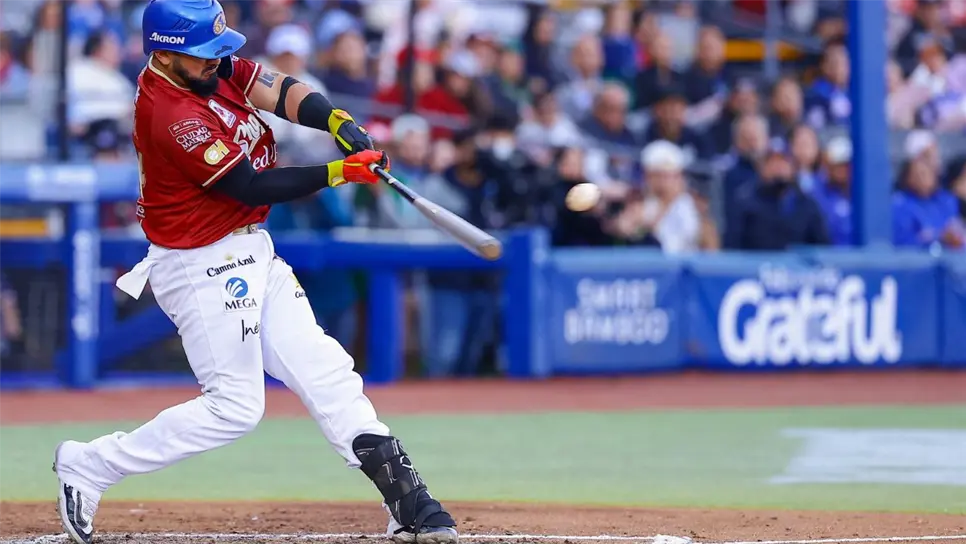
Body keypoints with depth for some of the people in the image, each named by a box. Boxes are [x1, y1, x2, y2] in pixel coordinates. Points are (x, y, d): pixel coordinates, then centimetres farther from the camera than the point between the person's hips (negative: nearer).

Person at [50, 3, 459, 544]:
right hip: (203, 269, -9)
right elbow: (253, 186, -23)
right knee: (235, 406, -4)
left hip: (252, 253, 9)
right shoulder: (170, 116, -25)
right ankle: (89, 466, 6)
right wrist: (339, 173, -23)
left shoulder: (215, 68, 1)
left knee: (325, 371, 5)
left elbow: (282, 92, -7)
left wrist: (342, 125, -25)